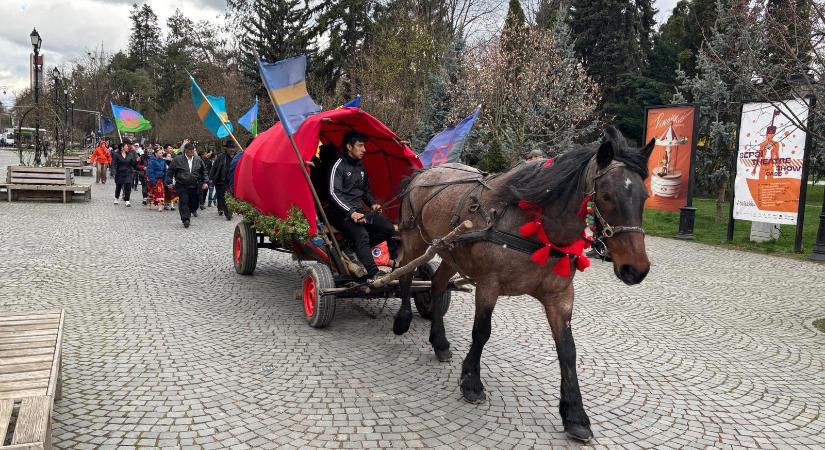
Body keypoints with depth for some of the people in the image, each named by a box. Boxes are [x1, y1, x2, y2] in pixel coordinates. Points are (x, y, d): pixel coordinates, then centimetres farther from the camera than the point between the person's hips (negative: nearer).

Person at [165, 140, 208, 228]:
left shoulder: (198, 159, 7)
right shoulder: (177, 159, -2)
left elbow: (204, 171, 16)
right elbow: (170, 171, 5)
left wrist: (205, 182, 9)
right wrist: (170, 182, 2)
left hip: (195, 186, 3)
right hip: (182, 186, -3)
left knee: (195, 201, 7)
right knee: (184, 202, -10)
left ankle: (193, 210, 34)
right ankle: (185, 219, -11)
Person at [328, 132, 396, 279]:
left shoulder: (360, 166, 18)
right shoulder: (339, 165, -6)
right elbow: (334, 193, -15)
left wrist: (373, 204, 8)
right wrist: (351, 212, -25)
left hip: (359, 211, 8)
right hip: (342, 214, -8)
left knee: (388, 228, -6)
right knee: (361, 234, -32)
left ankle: (354, 248, -12)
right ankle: (374, 275, -39)